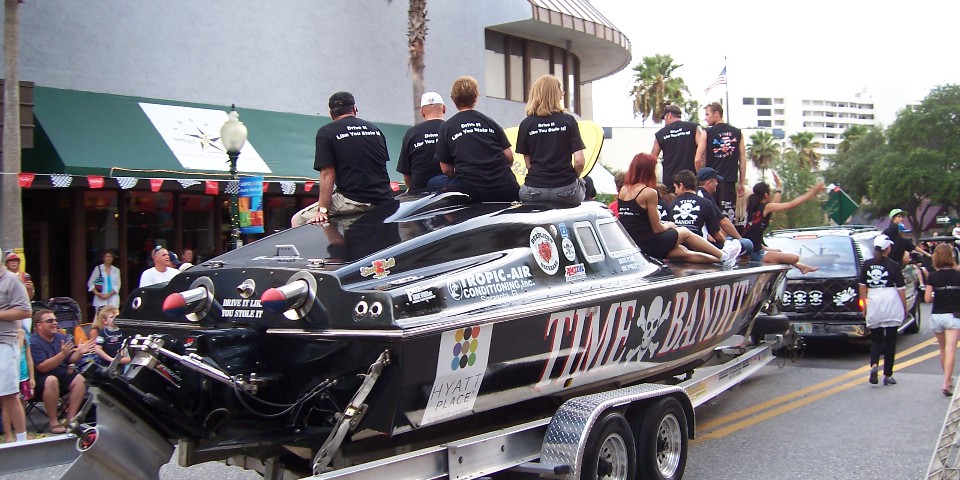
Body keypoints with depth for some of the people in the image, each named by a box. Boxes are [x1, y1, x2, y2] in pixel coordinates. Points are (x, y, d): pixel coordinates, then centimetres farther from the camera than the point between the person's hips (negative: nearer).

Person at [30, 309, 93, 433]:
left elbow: (71, 361, 9)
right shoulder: (33, 342, -14)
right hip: (40, 380, -6)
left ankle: (71, 418, -17)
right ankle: (53, 422, -26)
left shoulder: (61, 337, 7)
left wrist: (79, 352, -12)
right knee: (52, 380, -36)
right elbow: (42, 367, -23)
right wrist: (62, 354, -32)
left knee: (79, 379, -18)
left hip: (62, 377, 7)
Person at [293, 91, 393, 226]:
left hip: (354, 200, -6)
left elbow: (327, 174, -7)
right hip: (384, 200, 6)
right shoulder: (375, 129, 16)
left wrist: (322, 210, -6)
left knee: (298, 220, 4)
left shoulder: (326, 132, 0)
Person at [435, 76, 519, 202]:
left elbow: (446, 169, 6)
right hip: (504, 187, 2)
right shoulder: (490, 122, 11)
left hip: (471, 189, -2)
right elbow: (509, 157, 8)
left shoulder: (446, 127, 6)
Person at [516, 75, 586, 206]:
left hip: (534, 191, 1)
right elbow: (579, 160, -6)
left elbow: (528, 162, 2)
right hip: (565, 189, 0)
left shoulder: (526, 124, 1)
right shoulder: (568, 120, -2)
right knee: (584, 182, 32)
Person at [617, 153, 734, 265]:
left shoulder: (623, 190, 8)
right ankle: (724, 256, 29)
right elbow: (656, 229, -11)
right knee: (685, 232, 18)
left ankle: (720, 259, 29)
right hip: (646, 244, -7)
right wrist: (668, 226, 10)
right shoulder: (649, 192, -14)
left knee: (684, 252, 19)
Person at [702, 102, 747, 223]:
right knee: (728, 217, 2)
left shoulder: (707, 133, -2)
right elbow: (743, 160, 7)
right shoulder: (737, 133, 7)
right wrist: (741, 183, 12)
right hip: (730, 181, 2)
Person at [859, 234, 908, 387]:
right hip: (892, 305, -2)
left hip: (874, 304, 2)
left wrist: (865, 304, 18)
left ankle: (874, 365, -13)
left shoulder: (867, 265, 3)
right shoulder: (894, 266, -6)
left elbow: (862, 286, 8)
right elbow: (901, 289, -3)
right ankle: (888, 375, 10)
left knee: (875, 339, 13)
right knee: (890, 340, 7)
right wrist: (905, 307, 8)